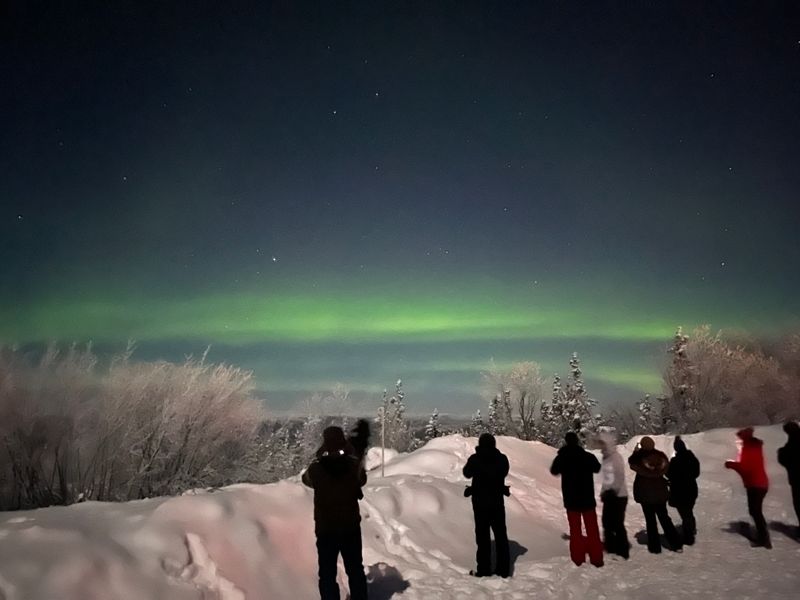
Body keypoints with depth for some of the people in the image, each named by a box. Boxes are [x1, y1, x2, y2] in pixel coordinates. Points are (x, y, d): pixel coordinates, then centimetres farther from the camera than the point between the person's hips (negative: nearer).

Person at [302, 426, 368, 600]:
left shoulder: (316, 468, -15)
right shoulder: (354, 464, -14)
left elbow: (306, 479, 8)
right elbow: (362, 479, 8)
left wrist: (318, 459, 6)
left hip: (325, 528, -1)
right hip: (351, 526, 1)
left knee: (327, 573, 12)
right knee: (355, 570, 19)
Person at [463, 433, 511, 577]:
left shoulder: (475, 459, -13)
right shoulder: (502, 459, -7)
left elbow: (467, 473, 3)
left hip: (480, 501, -2)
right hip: (497, 501, 2)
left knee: (483, 536, 5)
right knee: (501, 534, 11)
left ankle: (484, 570, 7)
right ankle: (504, 569, 16)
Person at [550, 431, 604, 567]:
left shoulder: (561, 458, -11)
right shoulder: (588, 456, -13)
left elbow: (554, 471, 9)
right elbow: (597, 468, 9)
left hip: (571, 500, 1)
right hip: (587, 499, 0)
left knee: (575, 530, 11)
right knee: (592, 530, 11)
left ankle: (577, 559, 12)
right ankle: (596, 559, 12)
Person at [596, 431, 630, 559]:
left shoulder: (616, 457, -15)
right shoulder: (605, 457, 10)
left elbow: (620, 478, -22)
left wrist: (613, 491, -27)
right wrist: (603, 492, 14)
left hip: (618, 496, -9)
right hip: (608, 496, 9)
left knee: (618, 524, -4)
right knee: (607, 523, 16)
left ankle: (623, 552, 7)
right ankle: (611, 548, 29)